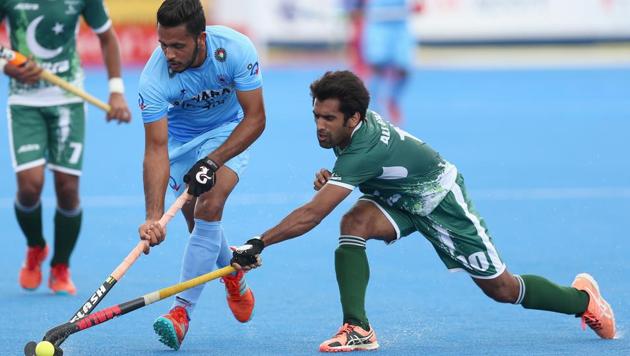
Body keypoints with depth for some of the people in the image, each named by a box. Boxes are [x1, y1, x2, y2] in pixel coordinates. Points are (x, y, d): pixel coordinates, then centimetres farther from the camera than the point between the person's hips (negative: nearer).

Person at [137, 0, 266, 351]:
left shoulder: (236, 49, -33)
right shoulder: (154, 77, -31)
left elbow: (256, 118, -24)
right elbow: (157, 149, -32)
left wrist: (213, 162, -32)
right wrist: (154, 216, -41)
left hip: (231, 130, -2)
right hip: (181, 134, 2)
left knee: (209, 207, -21)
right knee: (195, 218, 4)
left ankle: (183, 309, -22)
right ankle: (232, 270, 38)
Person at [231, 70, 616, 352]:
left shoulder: (364, 151, -39)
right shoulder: (357, 123, -14)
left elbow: (311, 215, -42)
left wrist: (259, 244, -42)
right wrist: (332, 177, -9)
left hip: (438, 197, -7)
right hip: (399, 198, 7)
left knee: (501, 288, 2)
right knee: (354, 223, -24)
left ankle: (583, 298, 29)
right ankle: (357, 329, -20)